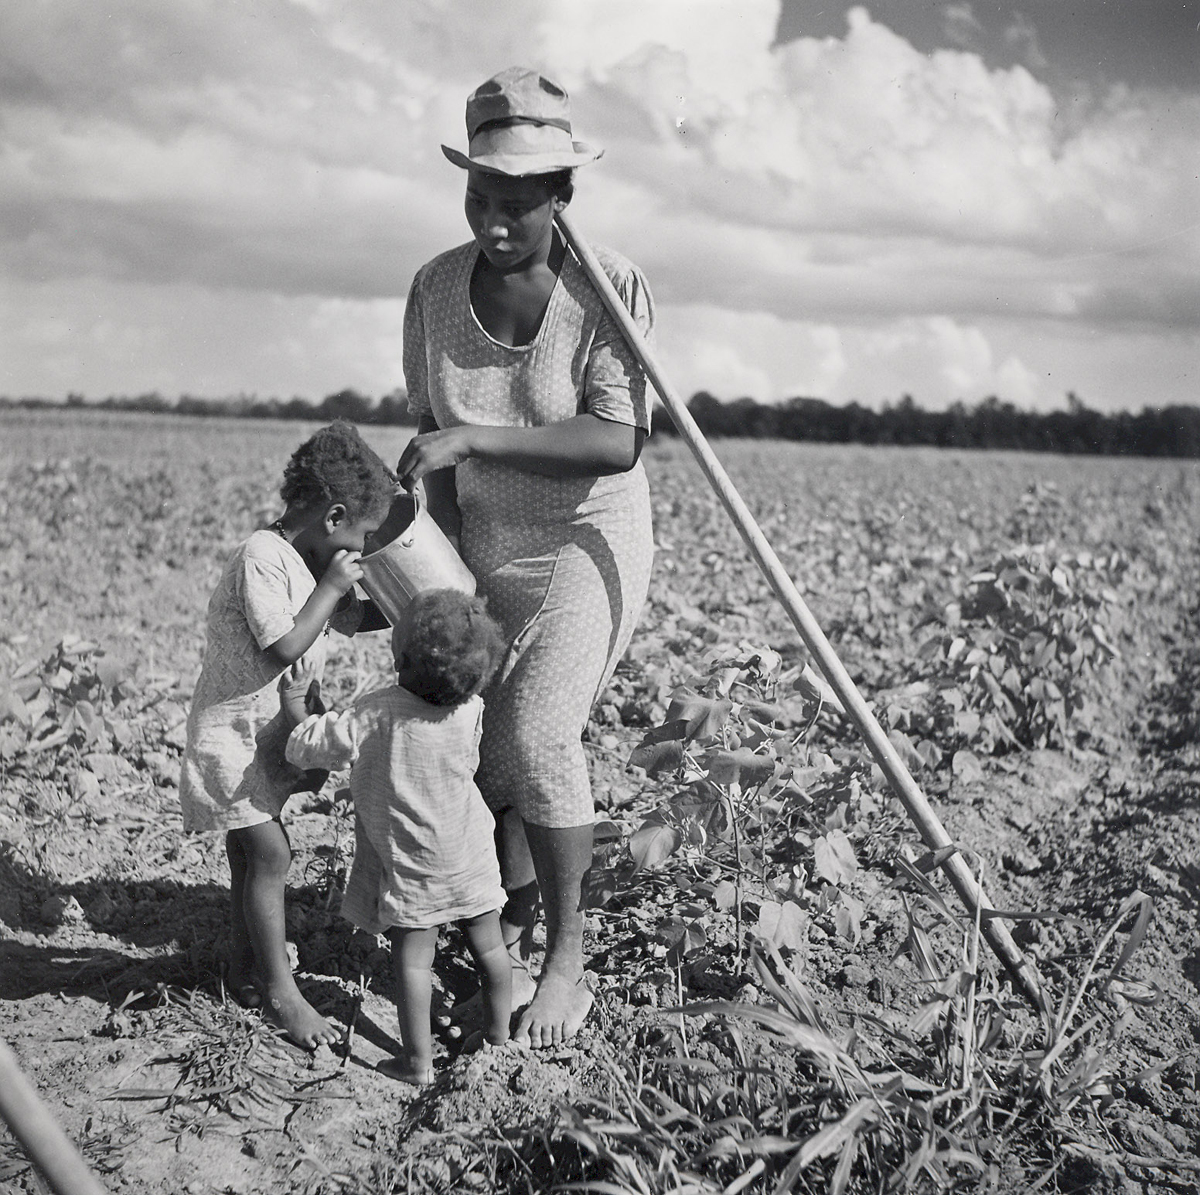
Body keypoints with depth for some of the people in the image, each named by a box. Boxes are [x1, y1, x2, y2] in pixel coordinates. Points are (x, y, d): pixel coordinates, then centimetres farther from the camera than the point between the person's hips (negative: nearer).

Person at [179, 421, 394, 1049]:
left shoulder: (310, 560, 7)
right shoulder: (262, 557, -23)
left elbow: (354, 618, 18)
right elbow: (283, 647, -28)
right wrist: (333, 585, -21)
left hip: (267, 731, 9)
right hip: (232, 729, -9)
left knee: (250, 855, 16)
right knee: (270, 854, -9)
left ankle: (244, 972, 28)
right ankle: (279, 990, 0)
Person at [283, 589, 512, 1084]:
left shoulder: (374, 715, -24)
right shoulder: (471, 711, -14)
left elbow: (308, 744, -17)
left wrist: (295, 704, 2)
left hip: (413, 866, -3)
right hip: (471, 855, 3)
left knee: (412, 959, 6)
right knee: (488, 945, 17)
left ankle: (418, 1059, 10)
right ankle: (499, 1034, 32)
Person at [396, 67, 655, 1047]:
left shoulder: (612, 289, -20)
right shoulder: (437, 289, -7)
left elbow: (617, 443, -28)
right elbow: (432, 435, 0)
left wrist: (477, 439, -34)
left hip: (587, 544, -4)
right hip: (485, 549, 4)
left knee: (539, 740, -15)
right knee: (483, 741, 3)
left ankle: (567, 952, 3)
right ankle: (512, 929, 25)